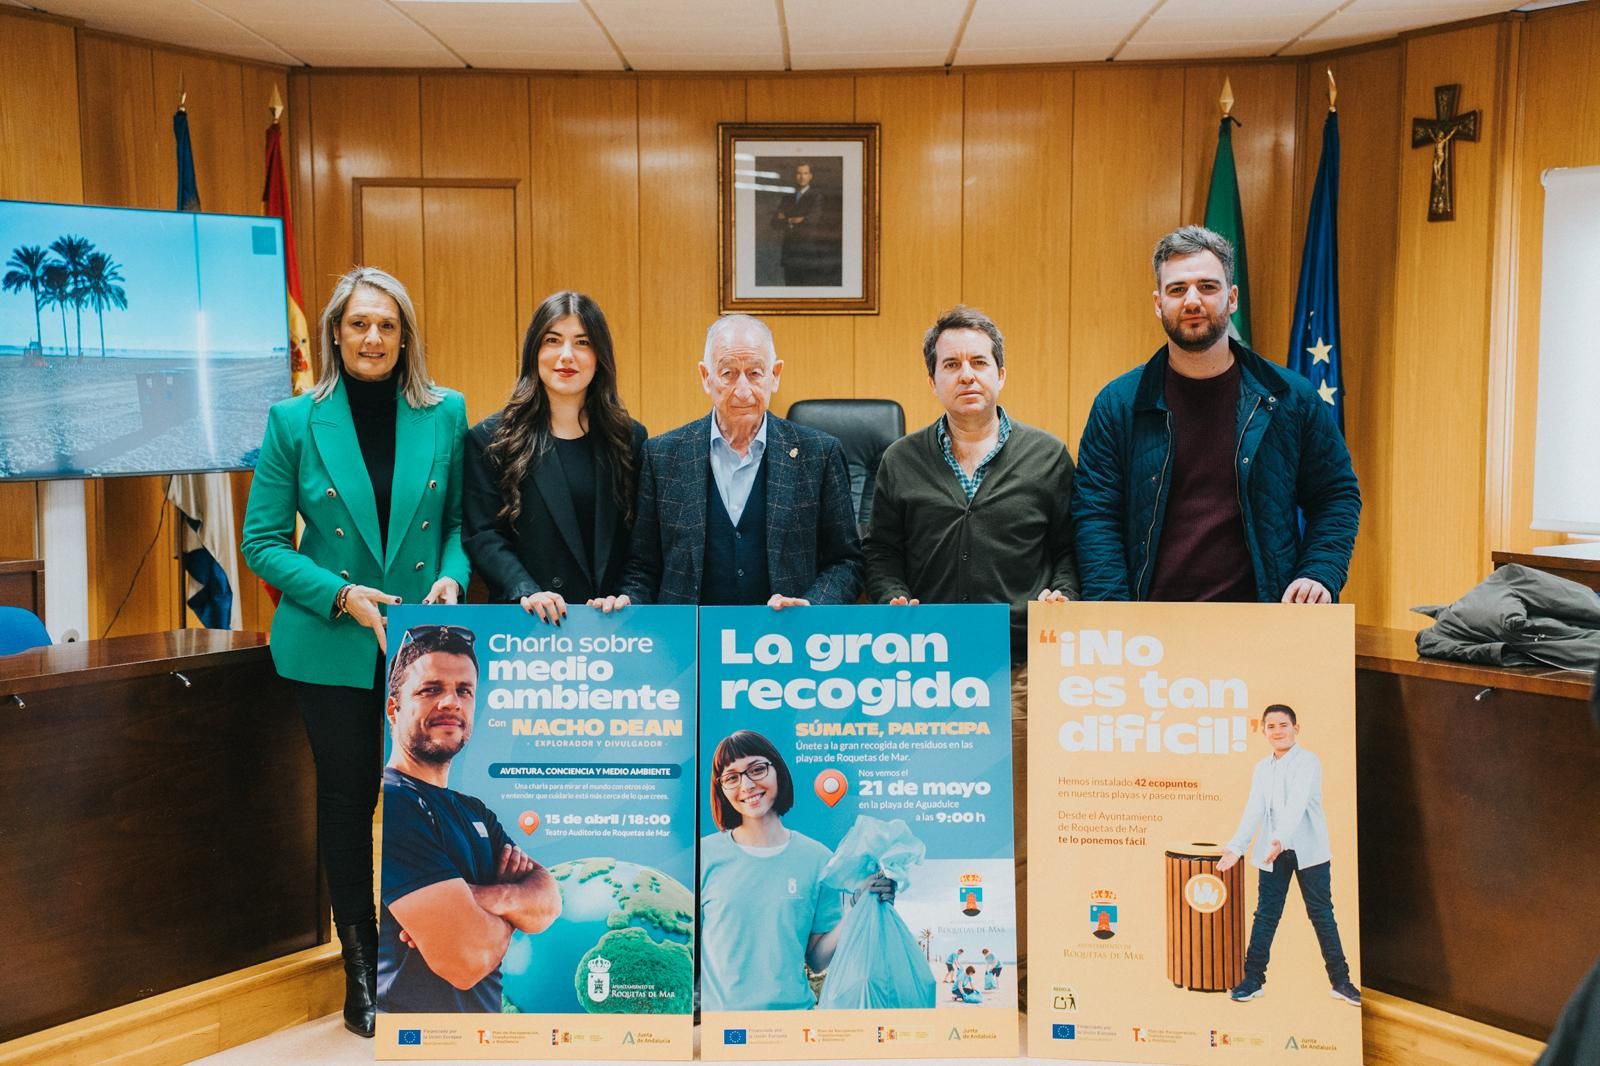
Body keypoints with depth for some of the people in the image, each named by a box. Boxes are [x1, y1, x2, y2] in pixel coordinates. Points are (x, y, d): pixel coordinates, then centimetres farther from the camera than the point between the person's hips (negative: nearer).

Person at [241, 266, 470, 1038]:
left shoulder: (446, 414, 0)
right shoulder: (295, 421, -3)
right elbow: (262, 542, -2)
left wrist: (451, 576, -12)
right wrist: (341, 594, -16)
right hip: (332, 647, 0)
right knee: (347, 797, 10)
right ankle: (360, 966, 27)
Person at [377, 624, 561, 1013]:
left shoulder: (476, 812, 9)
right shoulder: (391, 802, -22)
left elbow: (549, 900, -3)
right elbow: (467, 957, -28)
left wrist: (489, 897, -23)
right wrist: (510, 915, -7)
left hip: (485, 1012, 9)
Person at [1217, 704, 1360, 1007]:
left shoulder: (1308, 762, -7)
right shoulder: (1261, 768, 9)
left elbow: (1297, 804, -22)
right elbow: (1253, 810, 1)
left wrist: (1282, 839, -36)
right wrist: (1236, 847, -13)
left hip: (1308, 851, -4)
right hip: (1271, 851, 4)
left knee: (1322, 915, 4)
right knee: (1265, 915, 6)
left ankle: (1340, 981, 15)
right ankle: (1254, 979, 13)